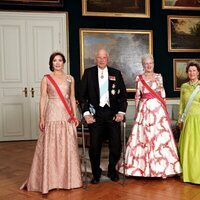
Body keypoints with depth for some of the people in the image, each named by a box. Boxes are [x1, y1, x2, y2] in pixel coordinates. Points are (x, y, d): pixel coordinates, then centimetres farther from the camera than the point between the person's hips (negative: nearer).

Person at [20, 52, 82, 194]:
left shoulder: (70, 78, 10)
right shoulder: (46, 79, 3)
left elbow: (72, 98, 11)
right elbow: (43, 99, 0)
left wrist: (75, 115, 5)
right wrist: (42, 118, -6)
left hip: (67, 116, 3)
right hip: (52, 115, -2)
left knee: (68, 147, 5)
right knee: (50, 147, 0)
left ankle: (68, 178, 19)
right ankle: (50, 180, 12)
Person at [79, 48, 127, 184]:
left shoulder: (116, 73, 7)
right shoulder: (88, 73, 5)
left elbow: (123, 94, 8)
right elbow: (82, 95, 2)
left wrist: (121, 112, -3)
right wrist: (86, 113, -7)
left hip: (113, 114, 1)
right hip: (95, 114, -1)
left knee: (116, 145, 1)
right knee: (94, 146, 0)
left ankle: (112, 170, 28)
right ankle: (96, 173, 23)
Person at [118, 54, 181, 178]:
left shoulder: (159, 76, 8)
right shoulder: (139, 78, 5)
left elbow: (163, 95, 9)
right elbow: (137, 96, 7)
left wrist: (164, 109, 5)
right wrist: (137, 111, 5)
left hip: (158, 109, 1)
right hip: (144, 109, -1)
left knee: (161, 136, -1)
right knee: (143, 137, 0)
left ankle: (161, 167, 8)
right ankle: (142, 166, 13)